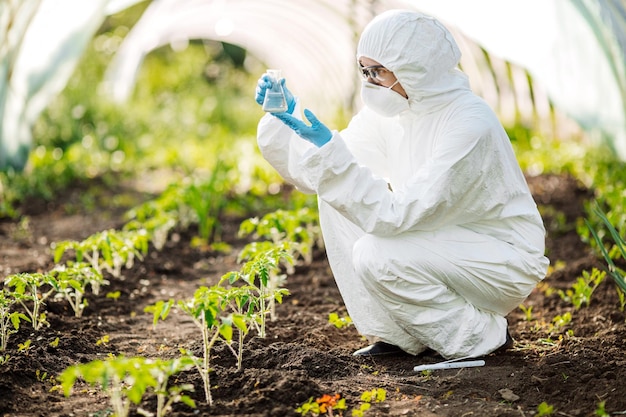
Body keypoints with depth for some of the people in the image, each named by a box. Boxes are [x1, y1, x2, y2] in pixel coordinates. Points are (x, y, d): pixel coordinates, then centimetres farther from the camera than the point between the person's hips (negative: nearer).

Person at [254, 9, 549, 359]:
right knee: (337, 200, -6)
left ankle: (481, 336, -6)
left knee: (377, 255, -28)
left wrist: (329, 150, -35)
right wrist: (284, 117, -15)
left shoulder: (469, 124, -27)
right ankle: (396, 335, 1)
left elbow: (399, 214, -33)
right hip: (444, 244, 8)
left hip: (506, 258, -8)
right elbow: (313, 173, 0)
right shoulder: (388, 112, -3)